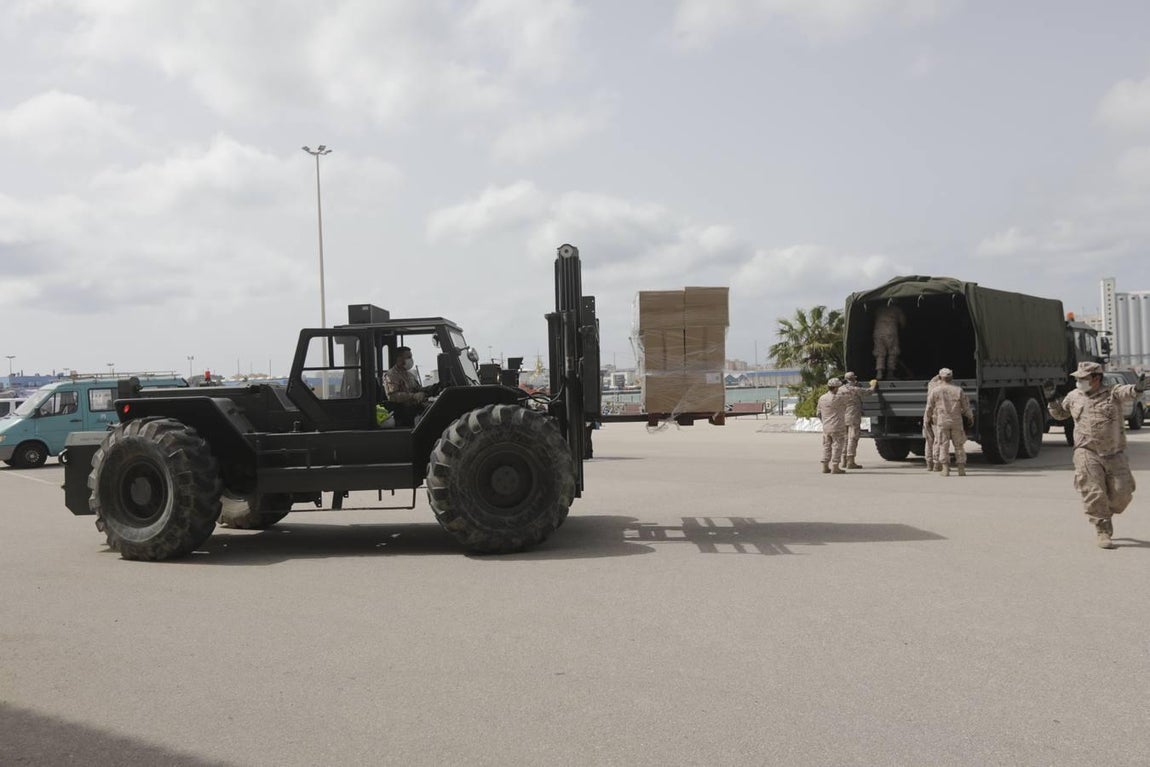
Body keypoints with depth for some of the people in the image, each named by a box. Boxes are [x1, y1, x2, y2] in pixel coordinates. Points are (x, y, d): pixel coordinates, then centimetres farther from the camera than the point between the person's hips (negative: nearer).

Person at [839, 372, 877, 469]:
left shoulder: (840, 389, 7)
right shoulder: (855, 389, -13)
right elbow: (870, 391, -6)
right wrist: (873, 385, 17)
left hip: (843, 418, 7)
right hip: (853, 417, -7)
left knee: (845, 439, 12)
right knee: (852, 439, -5)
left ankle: (844, 461, 14)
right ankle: (850, 462, -7)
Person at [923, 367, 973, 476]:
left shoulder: (935, 391, -1)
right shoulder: (958, 390, 3)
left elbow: (929, 407, 1)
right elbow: (966, 406, 8)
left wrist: (927, 418, 18)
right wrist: (970, 417, 25)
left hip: (941, 421, -1)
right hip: (956, 421, 1)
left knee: (943, 445, 1)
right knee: (959, 445, 9)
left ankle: (945, 469, -5)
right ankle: (961, 469, 8)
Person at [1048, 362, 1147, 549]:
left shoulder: (1112, 393, -1)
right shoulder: (1074, 396, 9)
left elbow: (1127, 392, -23)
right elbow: (1060, 414, 24)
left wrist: (1136, 389, -47)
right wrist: (1052, 401, 3)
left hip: (1115, 454, 0)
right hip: (1087, 453, 0)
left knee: (1122, 493, 1)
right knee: (1095, 495, -8)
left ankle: (1106, 513, 31)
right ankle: (1103, 532, 0)